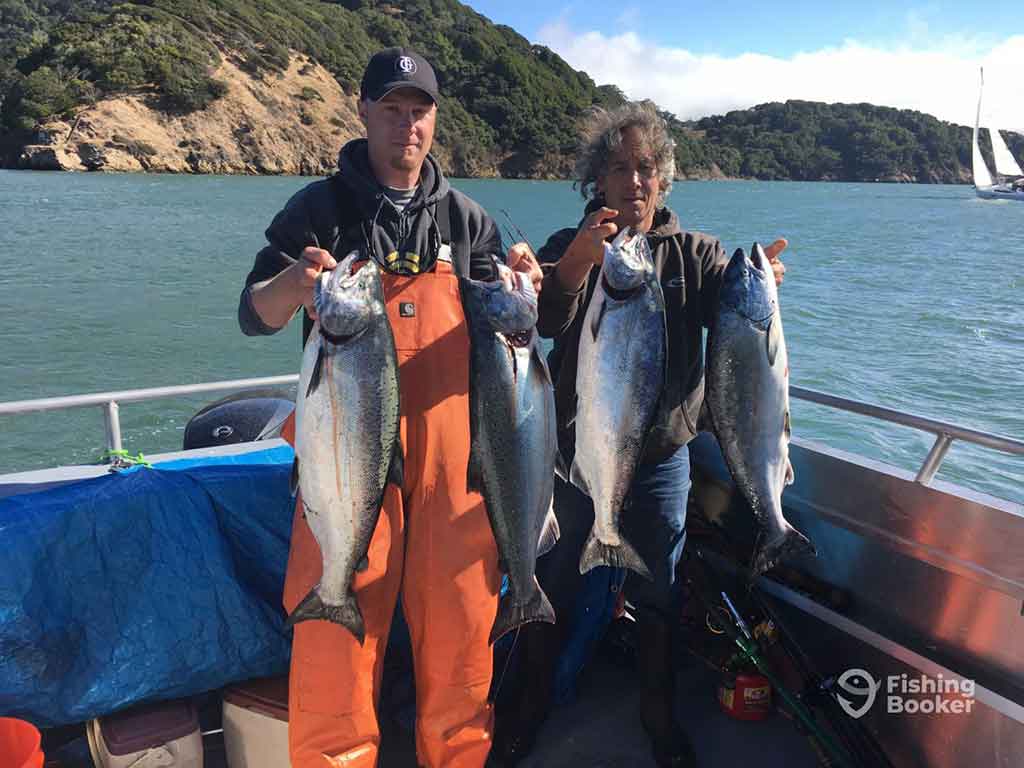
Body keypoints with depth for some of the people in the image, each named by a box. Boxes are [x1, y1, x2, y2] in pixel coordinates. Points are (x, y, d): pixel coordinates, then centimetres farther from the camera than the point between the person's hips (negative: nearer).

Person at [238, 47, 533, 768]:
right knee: (336, 626, 0)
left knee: (460, 620, 8)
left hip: (451, 445, 2)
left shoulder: (468, 218, 12)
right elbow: (254, 316, 0)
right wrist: (292, 284, -22)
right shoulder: (320, 207, 5)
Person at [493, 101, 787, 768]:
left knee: (657, 593, 15)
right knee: (553, 582, 13)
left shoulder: (694, 253, 3)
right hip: (573, 449, 0)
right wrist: (579, 260, -37)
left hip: (662, 456, 1)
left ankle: (660, 713, 38)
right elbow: (547, 322, -19)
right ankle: (534, 697, 37)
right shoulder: (571, 248, -1)